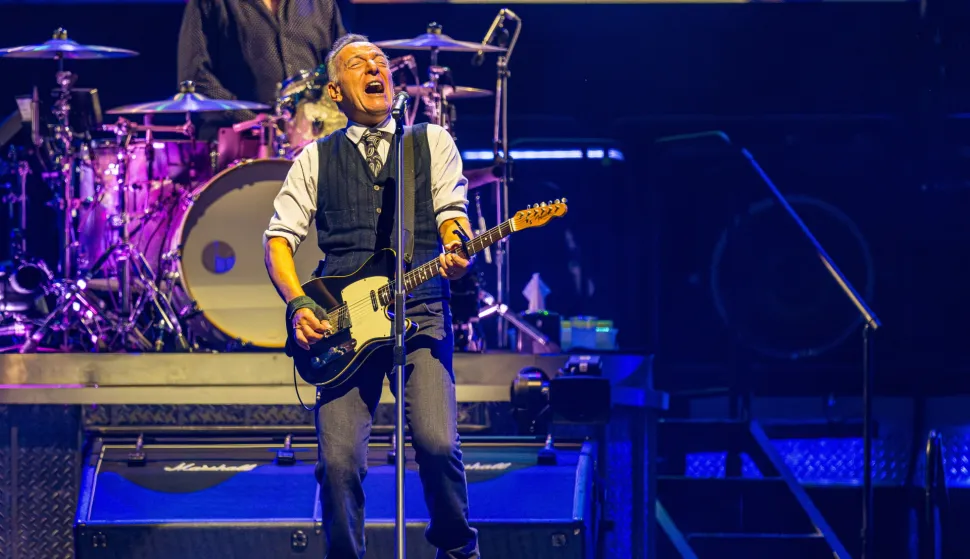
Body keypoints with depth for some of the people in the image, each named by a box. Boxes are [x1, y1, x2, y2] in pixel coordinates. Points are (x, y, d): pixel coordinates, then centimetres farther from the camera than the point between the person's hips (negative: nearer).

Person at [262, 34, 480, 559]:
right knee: (339, 461, -12)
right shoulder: (316, 159, 16)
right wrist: (298, 305, -5)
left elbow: (451, 211, 4)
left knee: (438, 444, -19)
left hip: (421, 313, -1)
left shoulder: (432, 141, 15)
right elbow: (278, 237, 11)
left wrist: (456, 251, -20)